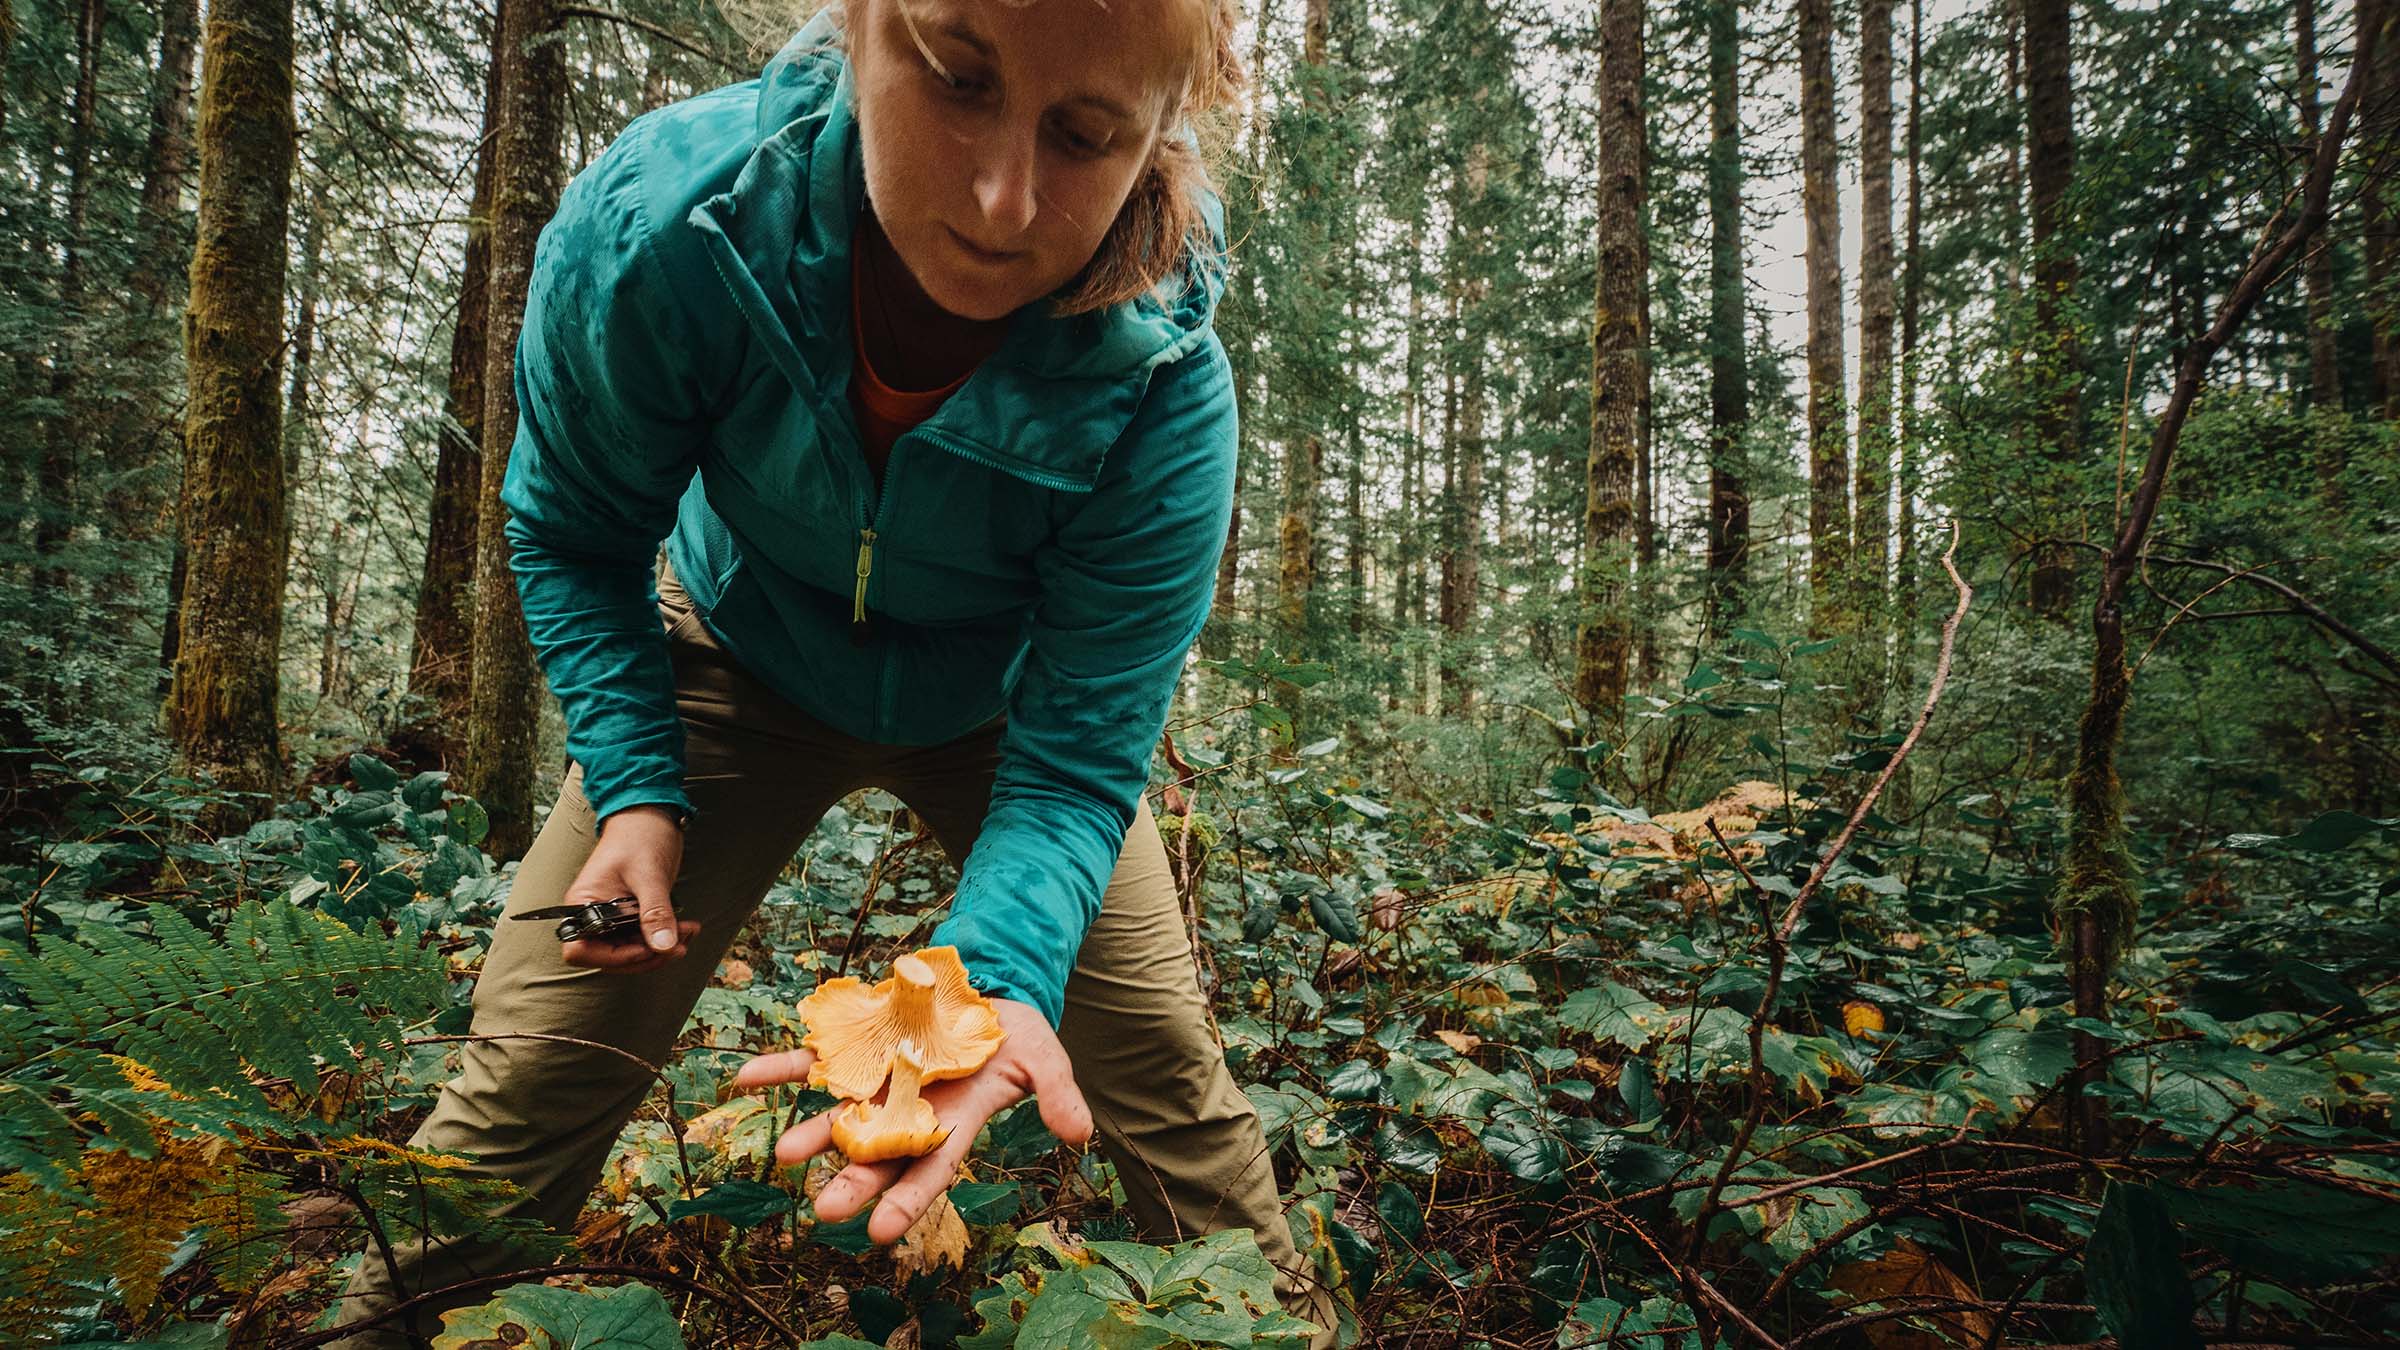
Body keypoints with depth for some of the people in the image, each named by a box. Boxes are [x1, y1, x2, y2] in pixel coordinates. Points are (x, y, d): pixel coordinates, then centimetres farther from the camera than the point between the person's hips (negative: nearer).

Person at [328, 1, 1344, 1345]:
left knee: (1172, 1083, -2)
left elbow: (1079, 751, -28)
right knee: (530, 1076, -1)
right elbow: (576, 533, -12)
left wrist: (998, 974, -45)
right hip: (740, 664, 1)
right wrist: (635, 786, -21)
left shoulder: (1166, 393, -34)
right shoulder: (657, 219, -31)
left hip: (996, 708, 0)